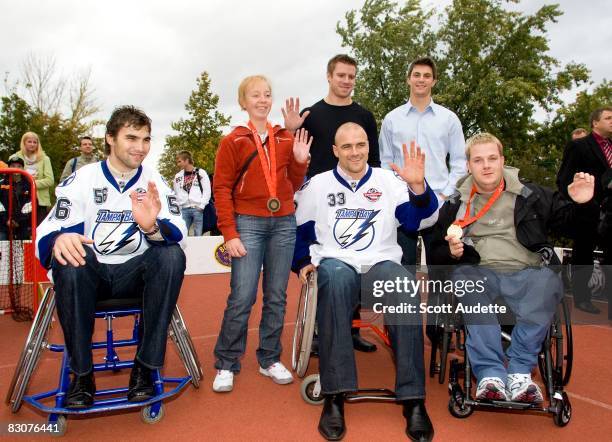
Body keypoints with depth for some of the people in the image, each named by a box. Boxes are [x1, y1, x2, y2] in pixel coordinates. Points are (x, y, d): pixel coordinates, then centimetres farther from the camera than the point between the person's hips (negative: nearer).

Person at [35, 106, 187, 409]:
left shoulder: (154, 182, 1)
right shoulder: (83, 179, -3)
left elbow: (177, 231, -12)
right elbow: (49, 230, -10)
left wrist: (152, 227, -36)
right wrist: (59, 240, -35)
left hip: (136, 273, 1)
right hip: (91, 273, -1)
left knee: (173, 255, -27)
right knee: (68, 263, -32)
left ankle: (145, 366, -19)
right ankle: (81, 372, -17)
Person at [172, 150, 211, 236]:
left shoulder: (201, 173, 4)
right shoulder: (178, 176, 16)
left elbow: (207, 191, 0)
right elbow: (176, 194, 18)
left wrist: (201, 206, -9)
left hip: (198, 209, -3)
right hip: (183, 209, 4)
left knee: (198, 235, -1)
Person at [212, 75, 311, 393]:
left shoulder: (286, 139, 11)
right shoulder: (233, 141, 1)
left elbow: (293, 185, 15)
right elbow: (221, 189, -3)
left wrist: (300, 161, -4)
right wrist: (230, 234, -9)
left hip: (284, 224, 4)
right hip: (248, 223, -3)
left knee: (276, 296, 8)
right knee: (242, 297, -6)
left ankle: (270, 360, 21)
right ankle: (226, 365, 10)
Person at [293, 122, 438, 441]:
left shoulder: (390, 181, 12)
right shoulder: (317, 184, 15)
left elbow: (422, 220, 0)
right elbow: (298, 229, 19)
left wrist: (418, 187, -18)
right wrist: (303, 262, 6)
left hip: (382, 264, 1)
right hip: (337, 263, 0)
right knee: (335, 278, -39)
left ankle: (413, 400, -25)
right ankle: (335, 397, -34)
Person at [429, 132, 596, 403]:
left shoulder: (530, 195, 18)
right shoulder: (456, 205, 17)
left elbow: (567, 221, 16)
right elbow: (436, 253, 16)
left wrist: (582, 205, -3)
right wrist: (451, 252, -5)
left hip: (527, 270, 0)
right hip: (478, 269, 0)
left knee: (548, 283, -33)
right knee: (466, 280, -35)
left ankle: (520, 372, -27)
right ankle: (490, 375, -36)